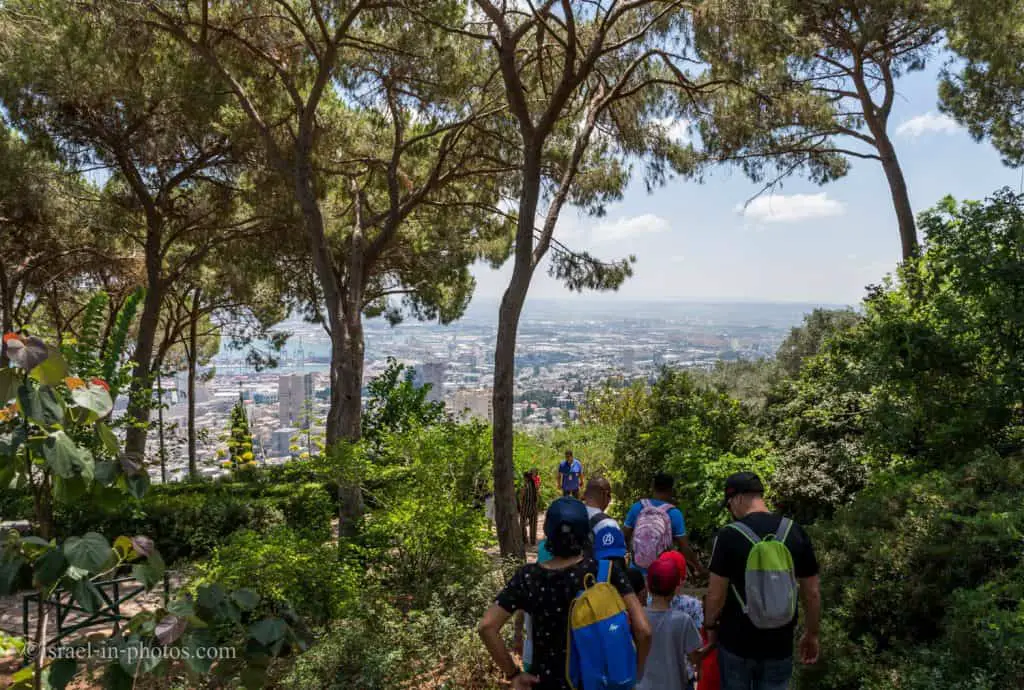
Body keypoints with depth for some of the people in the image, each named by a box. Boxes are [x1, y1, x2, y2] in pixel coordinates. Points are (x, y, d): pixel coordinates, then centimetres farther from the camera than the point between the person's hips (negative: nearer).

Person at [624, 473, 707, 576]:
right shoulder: (674, 513, -12)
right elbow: (684, 548, -9)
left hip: (638, 570, 2)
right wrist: (699, 566, 6)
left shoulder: (637, 507, -5)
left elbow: (624, 537, 2)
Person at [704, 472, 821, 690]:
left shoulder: (729, 535, -16)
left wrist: (710, 626, 5)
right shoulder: (796, 533, -4)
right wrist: (811, 634, 14)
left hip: (736, 643, -3)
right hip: (779, 645, 3)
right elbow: (812, 593, 1)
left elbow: (716, 595, -13)